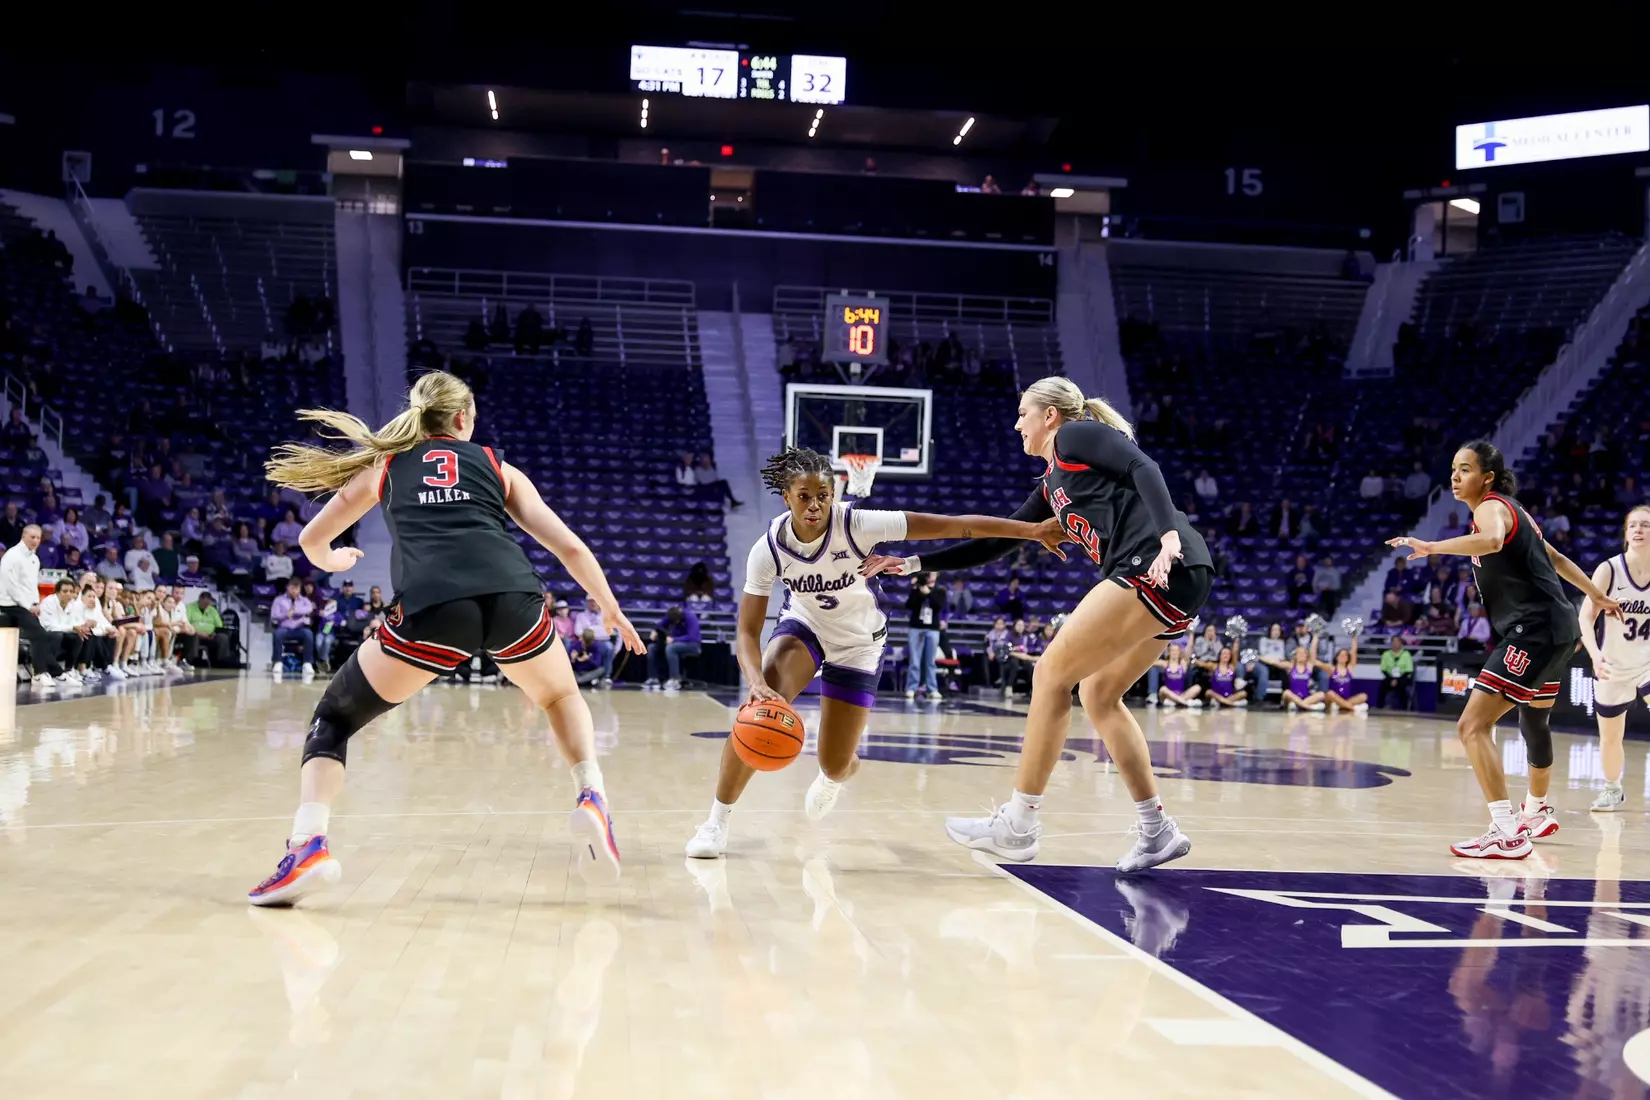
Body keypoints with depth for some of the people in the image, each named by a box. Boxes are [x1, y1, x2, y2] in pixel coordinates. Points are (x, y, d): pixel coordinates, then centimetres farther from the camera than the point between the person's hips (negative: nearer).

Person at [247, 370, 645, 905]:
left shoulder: (385, 464, 28)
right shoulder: (498, 467, 28)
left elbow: (313, 540, 38)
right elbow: (570, 547, 23)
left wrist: (332, 560, 62)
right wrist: (613, 611, 37)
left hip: (431, 607, -1)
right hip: (513, 597, 1)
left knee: (334, 716, 18)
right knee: (561, 697, 32)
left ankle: (308, 845, -3)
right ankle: (591, 797, 9)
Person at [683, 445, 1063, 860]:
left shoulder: (856, 524, -31)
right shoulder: (768, 549, -24)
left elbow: (953, 525, -32)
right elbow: (747, 631, -22)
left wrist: (1033, 530, -35)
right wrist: (757, 681, -43)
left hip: (858, 643, -1)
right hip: (804, 626, 1)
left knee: (836, 766, -1)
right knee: (759, 709, -29)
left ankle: (834, 776, 42)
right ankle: (717, 821, -12)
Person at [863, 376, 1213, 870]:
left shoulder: (1077, 434, 5)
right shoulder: (1053, 484, 29)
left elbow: (1144, 468, -11)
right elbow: (995, 543, 31)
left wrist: (1168, 535, -26)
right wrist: (914, 563, 30)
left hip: (1160, 567, -9)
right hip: (1174, 586, 9)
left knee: (1053, 672, -6)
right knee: (1097, 693, 15)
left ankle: (1018, 824, -1)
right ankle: (1158, 832, 15)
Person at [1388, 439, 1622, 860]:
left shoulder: (1491, 507, -12)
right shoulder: (1508, 508, 18)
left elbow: (1492, 541, -38)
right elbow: (1554, 557, 29)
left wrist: (1429, 547, -41)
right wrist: (1596, 595, 39)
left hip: (1535, 630, -11)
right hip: (1554, 628, 11)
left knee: (1473, 725, -19)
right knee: (1534, 720, 30)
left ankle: (1508, 834, -25)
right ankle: (1537, 813, 51)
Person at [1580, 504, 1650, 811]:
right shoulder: (1609, 570, -15)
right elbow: (1586, 617, -19)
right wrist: (1594, 654, -34)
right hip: (1614, 668, 0)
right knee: (1609, 739, 14)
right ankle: (1612, 790, 41)